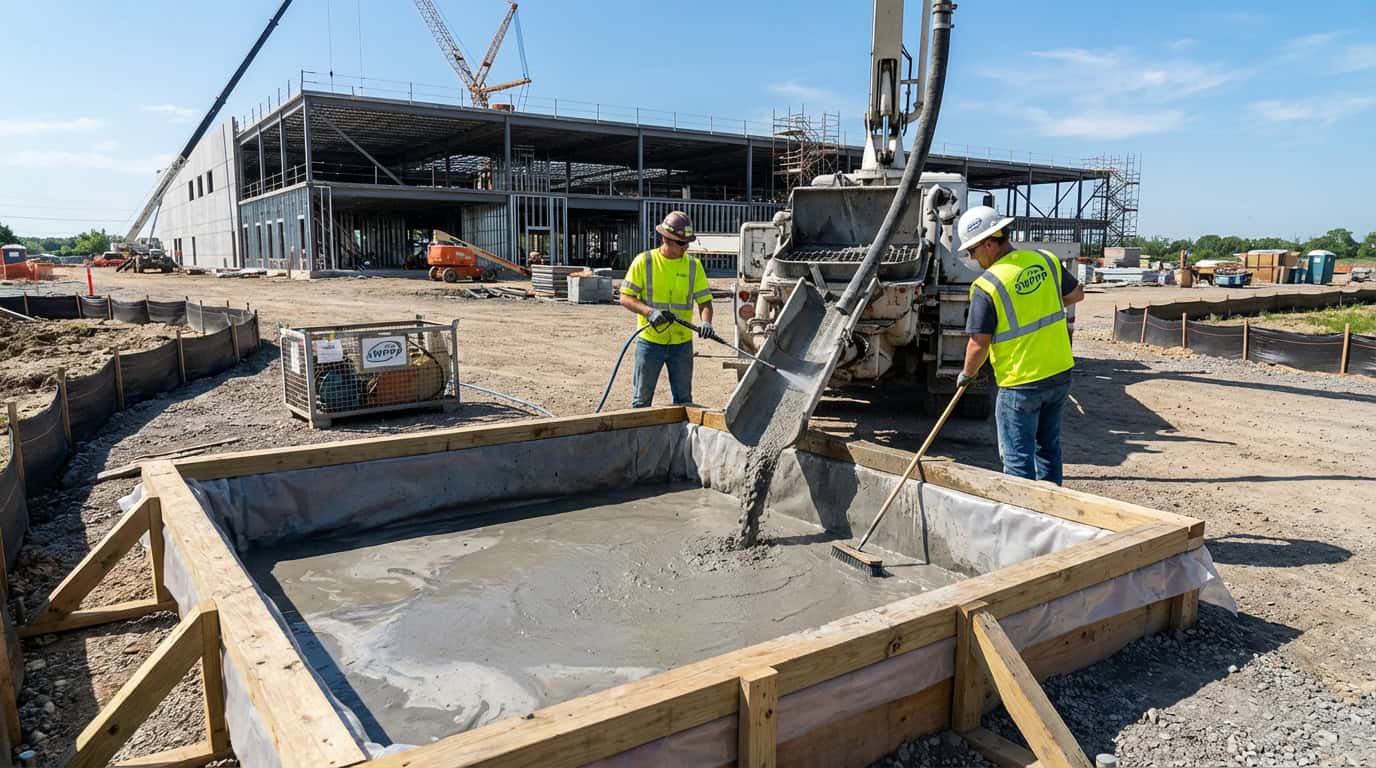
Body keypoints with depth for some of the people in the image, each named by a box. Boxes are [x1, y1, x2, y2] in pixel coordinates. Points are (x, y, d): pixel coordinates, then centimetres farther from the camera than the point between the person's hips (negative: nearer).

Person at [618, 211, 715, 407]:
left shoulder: (694, 265, 2)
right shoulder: (644, 262, -5)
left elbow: (704, 300, 2)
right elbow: (625, 297, -5)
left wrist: (706, 322, -19)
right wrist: (649, 311, -22)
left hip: (682, 343, 3)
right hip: (650, 341, -2)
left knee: (684, 400, 11)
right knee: (642, 399, 6)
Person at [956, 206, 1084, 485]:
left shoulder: (987, 286, -18)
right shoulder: (1046, 260, 0)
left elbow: (979, 345, -14)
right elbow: (1076, 294, 16)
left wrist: (967, 373, 3)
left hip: (1020, 383, -7)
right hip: (1060, 373, 7)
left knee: (1018, 458, 5)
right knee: (1048, 447, 21)